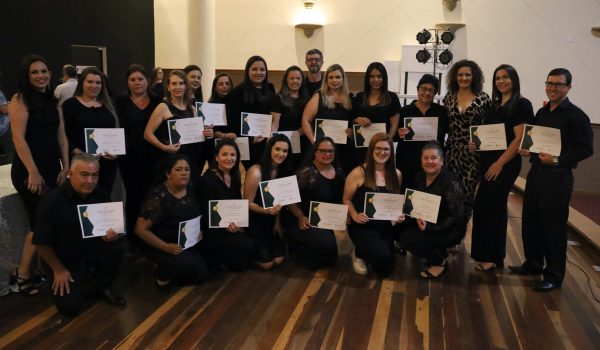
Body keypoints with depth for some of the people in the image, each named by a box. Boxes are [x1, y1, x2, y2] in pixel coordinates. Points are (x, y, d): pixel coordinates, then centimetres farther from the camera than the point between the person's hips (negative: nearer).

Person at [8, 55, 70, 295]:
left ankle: (42, 270, 18)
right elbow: (18, 138, -16)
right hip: (28, 171, -7)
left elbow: (61, 137, 13)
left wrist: (66, 167, 6)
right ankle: (21, 276, 9)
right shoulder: (20, 100, -8)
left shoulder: (52, 101, 13)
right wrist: (33, 172, -20)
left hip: (51, 169, 7)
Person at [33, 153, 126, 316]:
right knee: (69, 306, -15)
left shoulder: (101, 195, -11)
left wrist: (112, 235, -27)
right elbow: (41, 242, -15)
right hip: (65, 259, -3)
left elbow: (112, 226, -2)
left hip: (93, 249, 3)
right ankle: (78, 279, 20)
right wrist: (59, 270, -7)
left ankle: (103, 285, 0)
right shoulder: (52, 201, -23)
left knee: (117, 245, -27)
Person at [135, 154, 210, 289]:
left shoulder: (192, 189, -4)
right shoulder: (158, 196, -23)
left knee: (202, 275, -5)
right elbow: (141, 229, -23)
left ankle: (171, 269, 21)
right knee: (187, 263, -31)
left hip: (186, 242, 6)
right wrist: (166, 247, -26)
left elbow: (198, 215, 14)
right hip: (158, 245, -6)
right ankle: (161, 274, 1)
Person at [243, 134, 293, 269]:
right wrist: (267, 211, -32)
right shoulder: (256, 172, -23)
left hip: (270, 222, 6)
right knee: (267, 264, -5)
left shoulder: (283, 171, -1)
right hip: (253, 222, -6)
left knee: (278, 260, 4)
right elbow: (248, 203, -19)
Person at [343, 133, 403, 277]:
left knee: (385, 270, 8)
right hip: (363, 226, -5)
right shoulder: (358, 173, -11)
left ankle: (367, 252, 41)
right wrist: (355, 216, -19)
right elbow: (346, 199, -3)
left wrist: (400, 215, -6)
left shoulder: (396, 174, 3)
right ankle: (359, 254, 6)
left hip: (387, 227, 5)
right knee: (382, 256, -30)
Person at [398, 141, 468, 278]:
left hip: (451, 229, -8)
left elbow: (457, 217, -22)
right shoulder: (420, 177, -1)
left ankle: (440, 262, 2)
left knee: (407, 239, -22)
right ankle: (437, 251, 8)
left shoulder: (451, 182, -23)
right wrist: (419, 217, -13)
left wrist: (429, 227, -27)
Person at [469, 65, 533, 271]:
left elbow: (519, 139, -14)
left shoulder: (521, 104, -7)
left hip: (506, 163, -7)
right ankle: (495, 256, 20)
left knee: (485, 207, -8)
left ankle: (490, 256, 3)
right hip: (487, 161, 7)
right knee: (496, 208, 11)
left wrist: (500, 163, -17)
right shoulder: (494, 105, 15)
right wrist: (476, 144, 2)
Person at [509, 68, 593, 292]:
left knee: (554, 227, 0)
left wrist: (557, 159, -21)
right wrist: (527, 149, 0)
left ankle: (554, 276, 12)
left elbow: (586, 149, -13)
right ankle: (533, 264, 31)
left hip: (558, 177, -7)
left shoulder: (576, 115, -9)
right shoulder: (541, 112, 12)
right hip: (535, 172, 7)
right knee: (530, 222, 13)